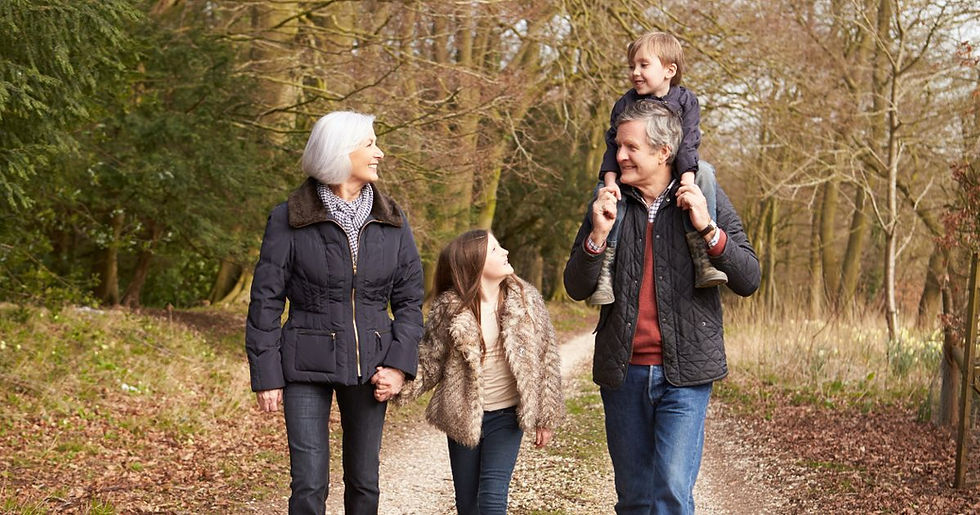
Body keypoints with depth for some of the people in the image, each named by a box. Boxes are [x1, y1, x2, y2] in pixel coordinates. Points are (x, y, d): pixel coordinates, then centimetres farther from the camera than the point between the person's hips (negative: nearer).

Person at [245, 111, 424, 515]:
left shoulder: (392, 221, 5)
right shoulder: (289, 219, -5)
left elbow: (410, 298, 7)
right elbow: (265, 301, -3)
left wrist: (400, 365, -5)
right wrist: (266, 375, -7)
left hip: (369, 369, 3)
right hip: (308, 366, -3)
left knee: (364, 482, 10)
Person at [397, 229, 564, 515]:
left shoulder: (526, 300, -6)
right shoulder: (449, 308, -10)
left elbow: (546, 360, 1)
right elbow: (430, 361, -4)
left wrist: (546, 417, 3)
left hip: (507, 416, -1)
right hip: (463, 417, 1)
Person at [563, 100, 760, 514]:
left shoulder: (706, 200, 1)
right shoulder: (607, 206, 7)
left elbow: (748, 280, -3)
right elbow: (576, 289, 5)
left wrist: (708, 229, -16)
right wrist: (598, 234, -11)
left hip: (684, 371, -3)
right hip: (623, 372, 3)